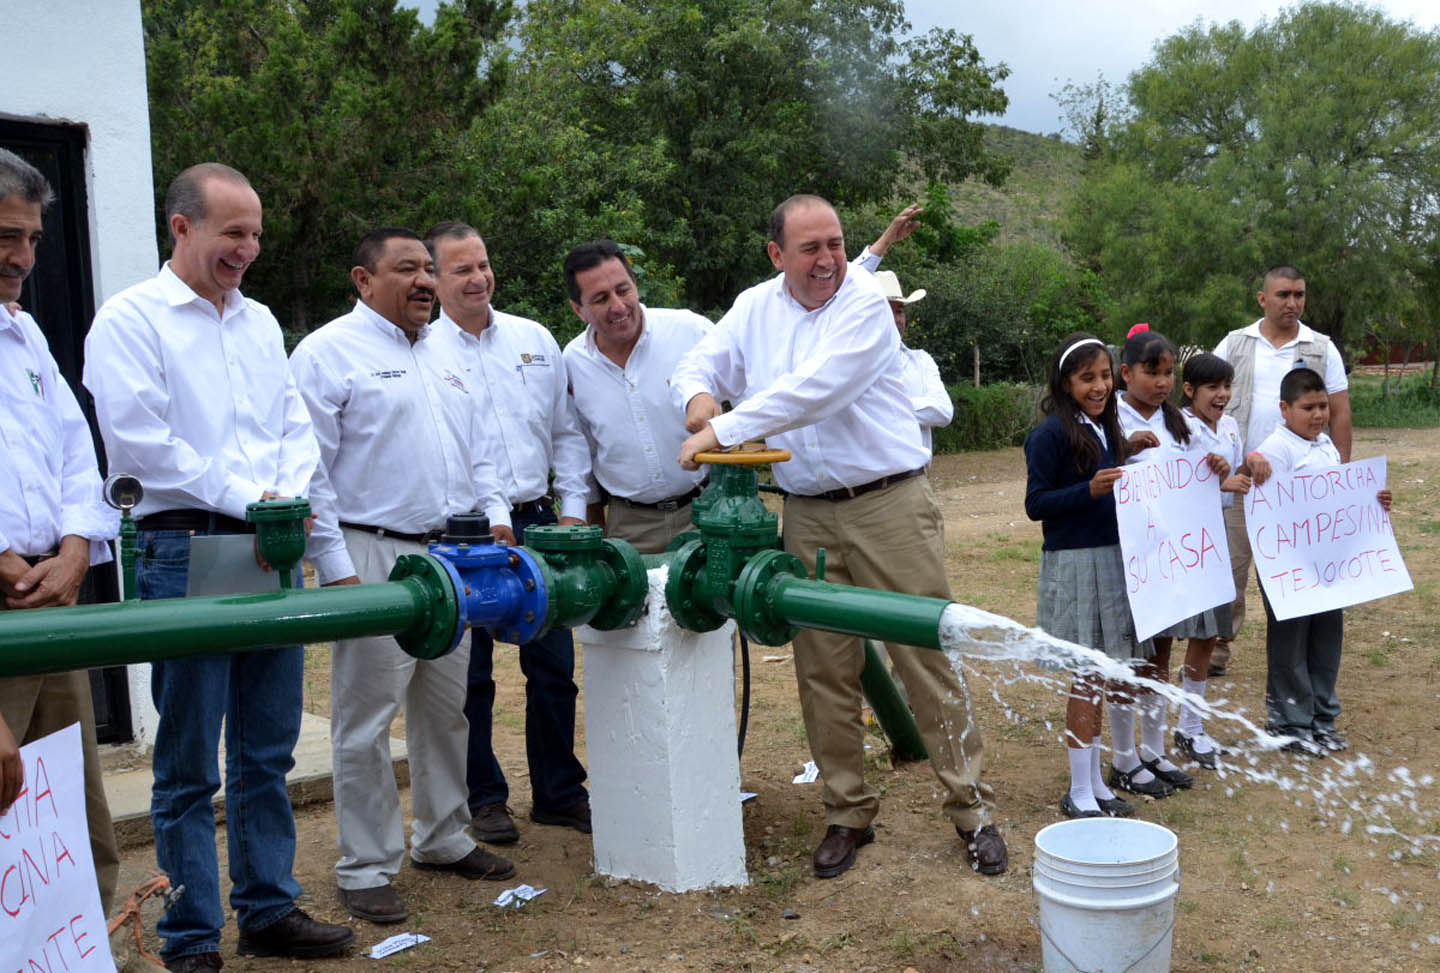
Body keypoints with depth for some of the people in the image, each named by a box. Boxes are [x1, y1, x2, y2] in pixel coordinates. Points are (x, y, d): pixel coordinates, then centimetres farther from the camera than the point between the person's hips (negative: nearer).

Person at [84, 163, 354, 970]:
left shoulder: (259, 321, 15)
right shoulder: (131, 320, -5)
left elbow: (297, 425, 14)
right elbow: (142, 440, -14)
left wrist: (287, 496, -5)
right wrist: (245, 498, -13)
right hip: (185, 550, -6)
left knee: (268, 753, 13)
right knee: (189, 766, 2)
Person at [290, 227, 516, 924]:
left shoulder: (443, 350, 17)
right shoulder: (328, 353, -6)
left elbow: (476, 448, 24)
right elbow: (309, 473, -11)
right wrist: (337, 569, -15)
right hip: (372, 558, -7)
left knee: (446, 707, 15)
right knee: (367, 720, 0)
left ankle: (443, 839, 30)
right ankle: (366, 868, 11)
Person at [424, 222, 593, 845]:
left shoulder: (535, 339, 11)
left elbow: (567, 431, 14)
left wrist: (573, 508, 6)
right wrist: (490, 518, -17)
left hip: (537, 520, 4)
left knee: (554, 665, 9)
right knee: (470, 674, 5)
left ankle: (559, 792, 23)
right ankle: (483, 798, 20)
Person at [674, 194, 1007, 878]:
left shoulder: (864, 303, -8)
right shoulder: (754, 309, 10)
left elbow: (814, 389, -21)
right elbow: (699, 364, 12)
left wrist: (723, 430, -22)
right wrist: (699, 394, -13)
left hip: (890, 505, -4)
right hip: (808, 515, 5)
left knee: (928, 655, -1)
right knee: (823, 671, 7)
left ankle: (971, 811, 11)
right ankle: (848, 813, 22)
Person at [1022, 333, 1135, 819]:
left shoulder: (1107, 429, 12)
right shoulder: (1050, 435, -11)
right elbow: (1036, 504, -13)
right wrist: (1089, 490, -23)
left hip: (1110, 559, 7)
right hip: (1072, 563, -7)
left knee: (1098, 676, 12)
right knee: (1086, 675, -3)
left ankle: (1094, 782, 22)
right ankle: (1079, 792, 7)